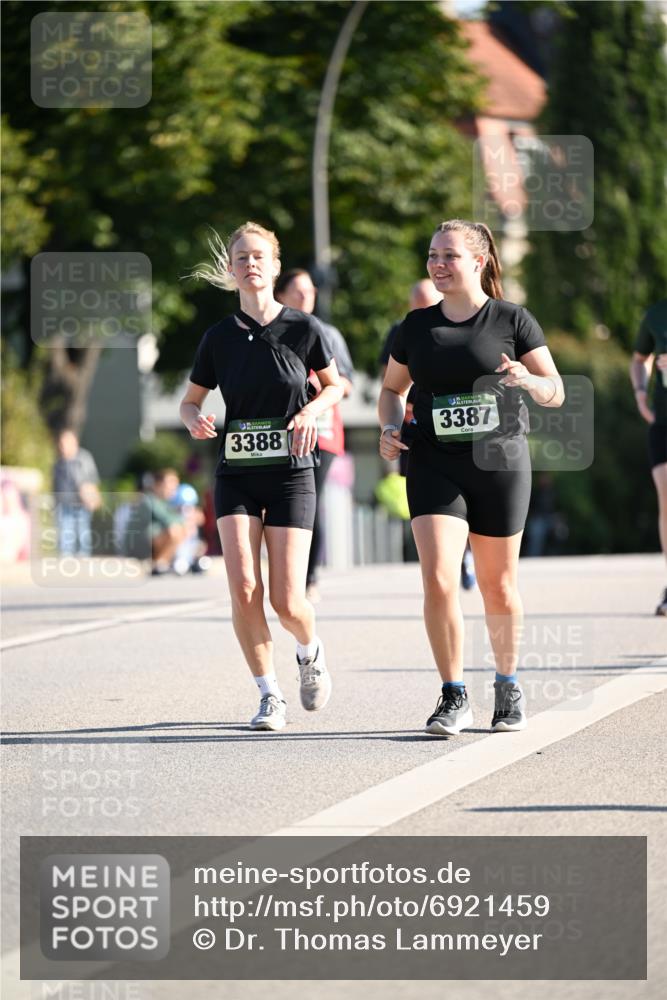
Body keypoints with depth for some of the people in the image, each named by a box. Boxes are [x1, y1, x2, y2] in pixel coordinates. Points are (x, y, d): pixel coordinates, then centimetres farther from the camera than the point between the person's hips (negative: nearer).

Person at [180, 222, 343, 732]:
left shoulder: (304, 328, -3)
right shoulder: (220, 336, 2)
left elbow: (335, 384, 11)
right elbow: (191, 400, 12)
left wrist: (311, 412, -9)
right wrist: (196, 420, -11)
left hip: (291, 474, -2)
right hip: (236, 475, 2)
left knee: (287, 602, -6)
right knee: (244, 590, -14)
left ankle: (311, 651, 30)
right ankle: (270, 695, 2)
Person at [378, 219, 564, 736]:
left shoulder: (512, 320, 0)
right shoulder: (416, 326, 7)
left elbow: (556, 393, 1)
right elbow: (392, 388, 20)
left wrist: (527, 380, -21)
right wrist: (390, 427, 0)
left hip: (499, 461, -1)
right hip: (435, 465, 1)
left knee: (497, 586, 8)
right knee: (438, 580, -13)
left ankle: (508, 686, 30)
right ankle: (454, 698, -3)